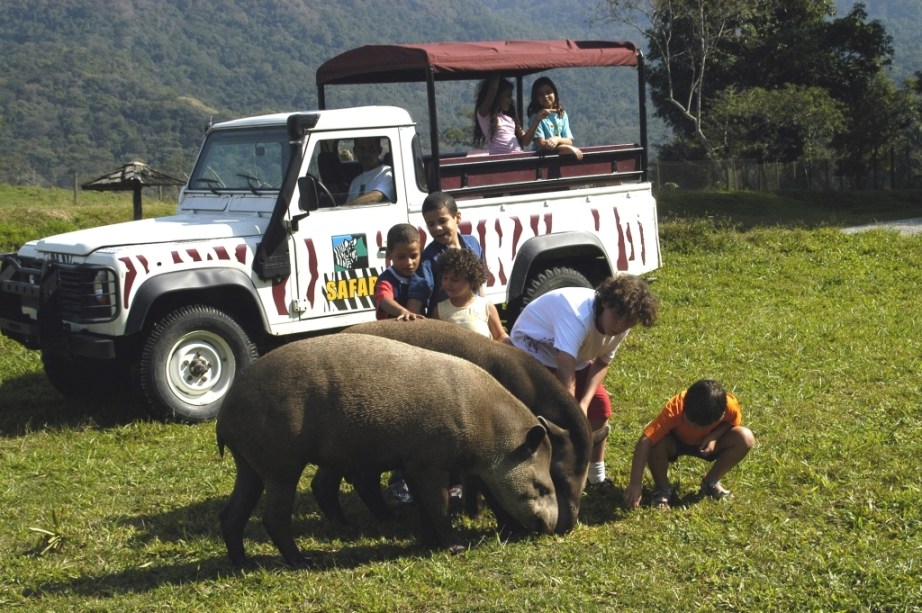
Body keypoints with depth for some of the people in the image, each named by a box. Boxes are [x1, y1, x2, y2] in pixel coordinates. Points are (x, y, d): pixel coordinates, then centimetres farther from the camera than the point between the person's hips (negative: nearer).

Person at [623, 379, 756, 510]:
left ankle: (710, 482, -2)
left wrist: (715, 436, -28)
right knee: (656, 442, -35)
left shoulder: (729, 406, -33)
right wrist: (635, 485, -47)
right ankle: (662, 489, -8)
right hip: (676, 441, -2)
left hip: (707, 443, 2)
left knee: (745, 439, -24)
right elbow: (644, 442, -43)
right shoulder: (675, 408, -39)